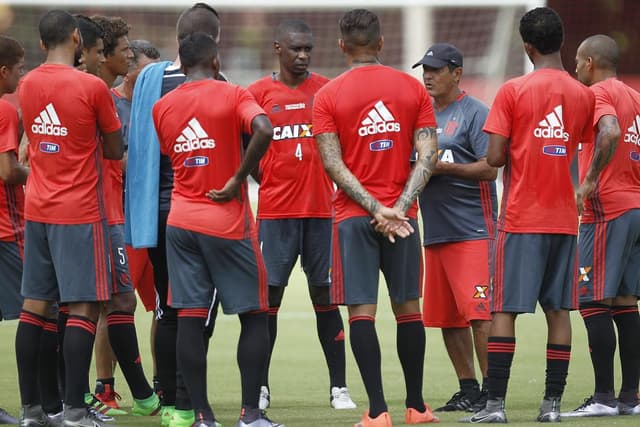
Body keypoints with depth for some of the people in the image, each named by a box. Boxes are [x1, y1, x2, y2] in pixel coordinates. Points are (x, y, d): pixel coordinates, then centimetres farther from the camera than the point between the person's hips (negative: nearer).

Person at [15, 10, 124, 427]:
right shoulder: (92, 87, -11)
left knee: (34, 305, 8)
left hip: (37, 210, 6)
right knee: (84, 307, -5)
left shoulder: (26, 86, 6)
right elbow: (115, 150, -2)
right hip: (80, 213, -6)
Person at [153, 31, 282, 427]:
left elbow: (168, 157, 14)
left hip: (181, 221, 4)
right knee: (254, 316, 5)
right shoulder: (233, 96, -7)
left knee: (190, 318, 2)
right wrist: (239, 179, -15)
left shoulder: (162, 107, 7)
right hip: (228, 222, -4)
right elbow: (264, 131, -24)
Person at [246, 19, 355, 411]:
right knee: (268, 296, 0)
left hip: (321, 209, 1)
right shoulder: (259, 93, 3)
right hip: (275, 212, -1)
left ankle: (339, 387, 6)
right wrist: (267, 182, -1)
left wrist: (339, 190, 0)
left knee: (325, 296, 3)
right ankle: (260, 387, 7)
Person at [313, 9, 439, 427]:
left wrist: (375, 209, -11)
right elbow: (428, 155, -4)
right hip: (403, 216, 2)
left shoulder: (328, 95, -1)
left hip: (353, 216, -2)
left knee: (362, 310, -3)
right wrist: (399, 207, -10)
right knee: (408, 306, 12)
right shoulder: (413, 89, 4)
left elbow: (333, 163, -8)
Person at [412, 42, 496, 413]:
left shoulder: (475, 113, -6)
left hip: (472, 230, -8)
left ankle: (491, 391, -11)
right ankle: (468, 390, 16)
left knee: (479, 313, -12)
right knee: (447, 317, 9)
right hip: (435, 231, 8)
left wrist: (445, 167, -19)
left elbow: (490, 169, -13)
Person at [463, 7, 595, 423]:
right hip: (564, 217, 4)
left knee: (504, 310, -2)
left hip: (521, 218, -4)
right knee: (559, 310, 7)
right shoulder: (583, 94, 5)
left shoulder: (513, 91, -8)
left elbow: (495, 158, -10)